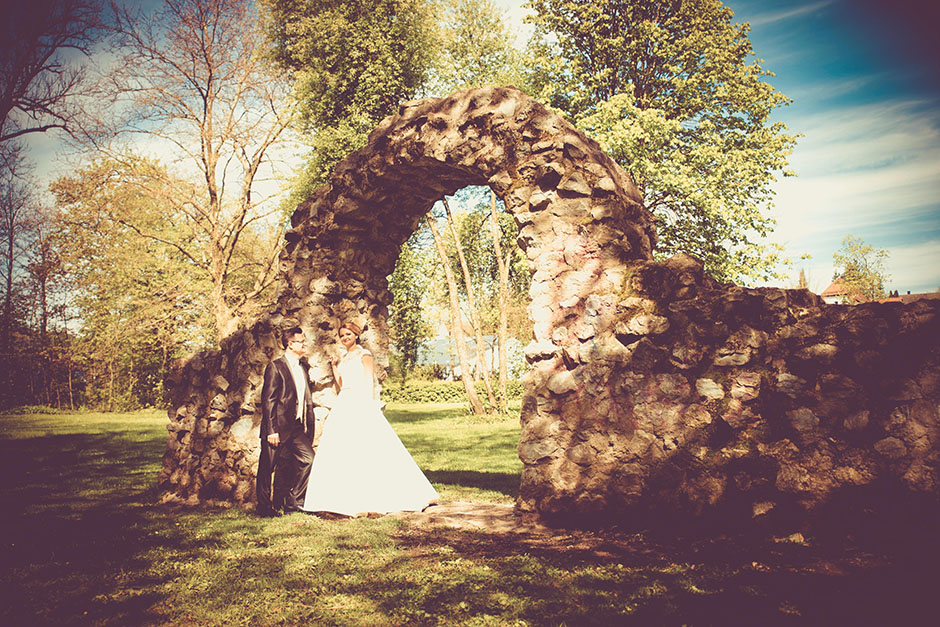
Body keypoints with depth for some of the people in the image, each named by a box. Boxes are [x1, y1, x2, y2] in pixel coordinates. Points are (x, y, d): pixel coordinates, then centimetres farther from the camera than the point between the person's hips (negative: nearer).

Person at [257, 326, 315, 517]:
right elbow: (268, 400, -12)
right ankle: (265, 507, 20)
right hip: (279, 427, -6)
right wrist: (271, 430, -17)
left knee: (307, 458, -5)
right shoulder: (275, 367, -9)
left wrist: (309, 426, 12)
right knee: (268, 468, 4)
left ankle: (291, 501, 9)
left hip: (297, 426, 6)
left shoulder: (303, 367, 13)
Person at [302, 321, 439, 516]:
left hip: (361, 404, -7)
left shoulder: (364, 355, 0)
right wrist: (335, 366, 12)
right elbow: (341, 384, 19)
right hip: (344, 405, 7)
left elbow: (369, 381, -7)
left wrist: (371, 404, -15)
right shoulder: (344, 358, 20)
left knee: (369, 449, -9)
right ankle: (349, 499, 5)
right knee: (339, 450, 1)